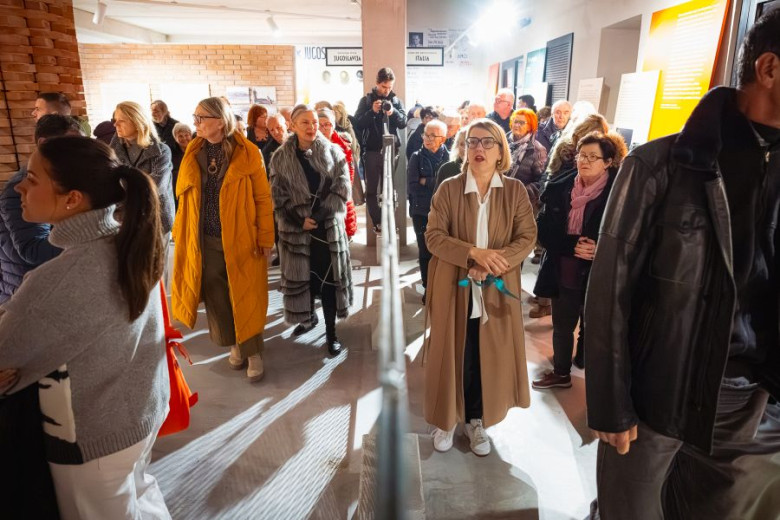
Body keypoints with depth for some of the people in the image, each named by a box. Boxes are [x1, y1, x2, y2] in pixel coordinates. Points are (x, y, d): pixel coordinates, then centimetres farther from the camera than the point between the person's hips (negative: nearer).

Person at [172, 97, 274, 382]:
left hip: (241, 239, -4)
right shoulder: (193, 152, 4)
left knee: (246, 297, 6)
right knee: (216, 296, 12)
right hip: (206, 240, 4)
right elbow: (184, 196, 8)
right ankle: (234, 344, 33)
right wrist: (182, 235, 4)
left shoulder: (247, 153, -9)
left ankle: (253, 352, 22)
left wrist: (265, 238, -8)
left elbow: (263, 198, -7)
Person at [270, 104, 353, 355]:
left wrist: (319, 215, -15)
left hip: (328, 226, -1)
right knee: (301, 275, 11)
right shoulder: (281, 157, 2)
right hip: (296, 227, 1)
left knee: (329, 277, 2)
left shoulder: (333, 152, 0)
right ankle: (308, 317, 36)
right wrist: (299, 220, -14)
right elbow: (278, 197, -1)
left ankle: (331, 332, 14)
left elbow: (342, 189, -6)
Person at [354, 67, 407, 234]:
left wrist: (393, 112, -22)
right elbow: (358, 124, -5)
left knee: (388, 188, 4)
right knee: (372, 189, 2)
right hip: (371, 151, 0)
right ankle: (377, 223, 9)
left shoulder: (396, 100, 8)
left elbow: (403, 123, -3)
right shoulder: (366, 100, 3)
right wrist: (372, 112, -19)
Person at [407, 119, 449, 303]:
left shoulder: (448, 157, -1)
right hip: (421, 212, 1)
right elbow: (413, 186, -9)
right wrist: (438, 183, -11)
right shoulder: (417, 157, 0)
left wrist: (426, 181, -12)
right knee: (425, 251, 8)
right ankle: (428, 288, 23)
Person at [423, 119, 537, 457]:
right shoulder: (448, 189, -3)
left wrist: (494, 263, -20)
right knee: (450, 355, 9)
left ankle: (475, 420, 31)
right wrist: (473, 253, -23)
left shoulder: (515, 191, 0)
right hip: (453, 288, -1)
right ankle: (446, 419, 29)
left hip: (495, 292, 1)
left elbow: (527, 238, -5)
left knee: (485, 358, 11)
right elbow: (433, 236, -9)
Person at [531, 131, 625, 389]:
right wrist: (572, 245, -18)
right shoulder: (559, 188, -1)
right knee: (561, 326, 19)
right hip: (563, 272, 4)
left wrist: (598, 249, -25)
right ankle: (561, 373, 41)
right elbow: (543, 230, -4)